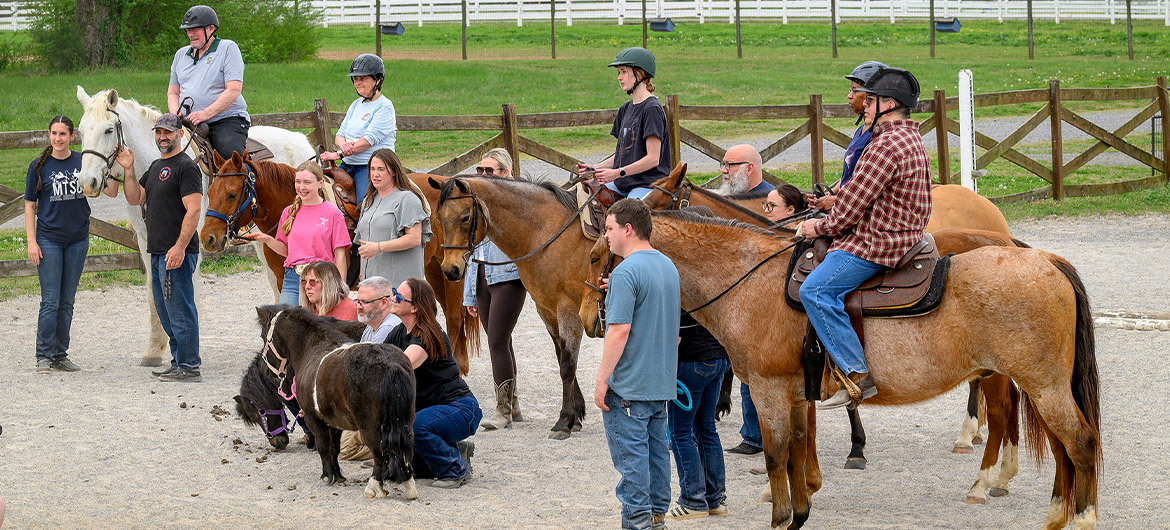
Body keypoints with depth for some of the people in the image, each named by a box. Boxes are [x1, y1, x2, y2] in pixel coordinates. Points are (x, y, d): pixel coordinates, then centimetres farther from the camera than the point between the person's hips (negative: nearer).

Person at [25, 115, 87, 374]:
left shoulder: (83, 162, 3)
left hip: (78, 240, 2)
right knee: (50, 301, -6)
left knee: (67, 302, 8)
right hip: (49, 239, -2)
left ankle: (60, 355, 16)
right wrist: (31, 242, -7)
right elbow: (29, 206, 1)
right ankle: (44, 356, 1)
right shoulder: (39, 166, -2)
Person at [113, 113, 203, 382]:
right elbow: (135, 199, 18)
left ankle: (189, 367, -6)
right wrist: (128, 170, 3)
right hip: (157, 253, 10)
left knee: (180, 311, -9)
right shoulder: (156, 167, 18)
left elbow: (193, 211, -19)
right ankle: (179, 362, 23)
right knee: (166, 312, 15)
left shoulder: (186, 167, -11)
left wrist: (179, 247, -25)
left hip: (177, 253, -10)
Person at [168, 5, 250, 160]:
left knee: (230, 154, -33)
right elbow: (173, 93, 24)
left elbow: (233, 90, -10)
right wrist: (175, 113, 0)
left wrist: (206, 113, -18)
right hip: (190, 123, 5)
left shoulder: (228, 48, 0)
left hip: (226, 119, -5)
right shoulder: (181, 55, 19)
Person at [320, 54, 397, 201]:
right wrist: (344, 146, -12)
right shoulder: (356, 105, 17)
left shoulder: (384, 107, -7)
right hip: (348, 165, 8)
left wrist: (339, 154, -19)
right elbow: (340, 135, 14)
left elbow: (369, 140, -16)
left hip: (371, 166, -8)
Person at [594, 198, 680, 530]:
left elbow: (619, 331, -22)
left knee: (630, 455, -3)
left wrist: (602, 380, -16)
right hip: (662, 382, 9)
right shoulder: (669, 266, 10)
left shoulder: (626, 272, -18)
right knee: (656, 450, 14)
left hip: (628, 385, -9)